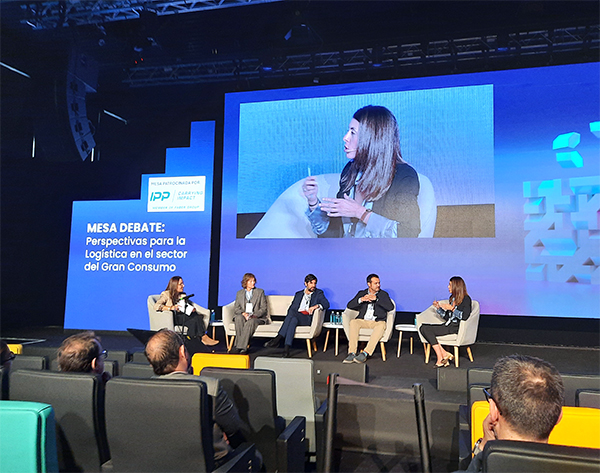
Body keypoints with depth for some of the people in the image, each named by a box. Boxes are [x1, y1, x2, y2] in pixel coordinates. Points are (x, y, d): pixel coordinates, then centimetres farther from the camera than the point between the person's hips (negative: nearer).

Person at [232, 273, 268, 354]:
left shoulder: (260, 292, 13)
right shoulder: (239, 293, 18)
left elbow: (263, 308, 4)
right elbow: (236, 308, 10)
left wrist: (254, 315, -14)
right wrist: (243, 313, -13)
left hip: (257, 317, -2)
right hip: (243, 316, 2)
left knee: (250, 322, -37)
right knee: (239, 318, -34)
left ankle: (241, 346, -39)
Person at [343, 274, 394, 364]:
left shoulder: (383, 294, 11)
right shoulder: (362, 293, 16)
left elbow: (390, 307, -7)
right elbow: (350, 305, 5)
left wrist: (376, 299, -15)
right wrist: (361, 299, -13)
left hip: (377, 321, -2)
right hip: (363, 321, 2)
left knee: (381, 325, -36)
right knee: (353, 322, -30)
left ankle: (365, 353, -42)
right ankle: (351, 353, -35)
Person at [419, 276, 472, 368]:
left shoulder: (466, 299, -4)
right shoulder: (452, 298, 20)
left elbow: (465, 316, -19)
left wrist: (452, 308, -15)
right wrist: (438, 308, 11)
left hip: (457, 327, -8)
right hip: (448, 325, 8)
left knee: (427, 330, -22)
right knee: (423, 328, -14)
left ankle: (440, 359, -16)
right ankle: (445, 354, -18)